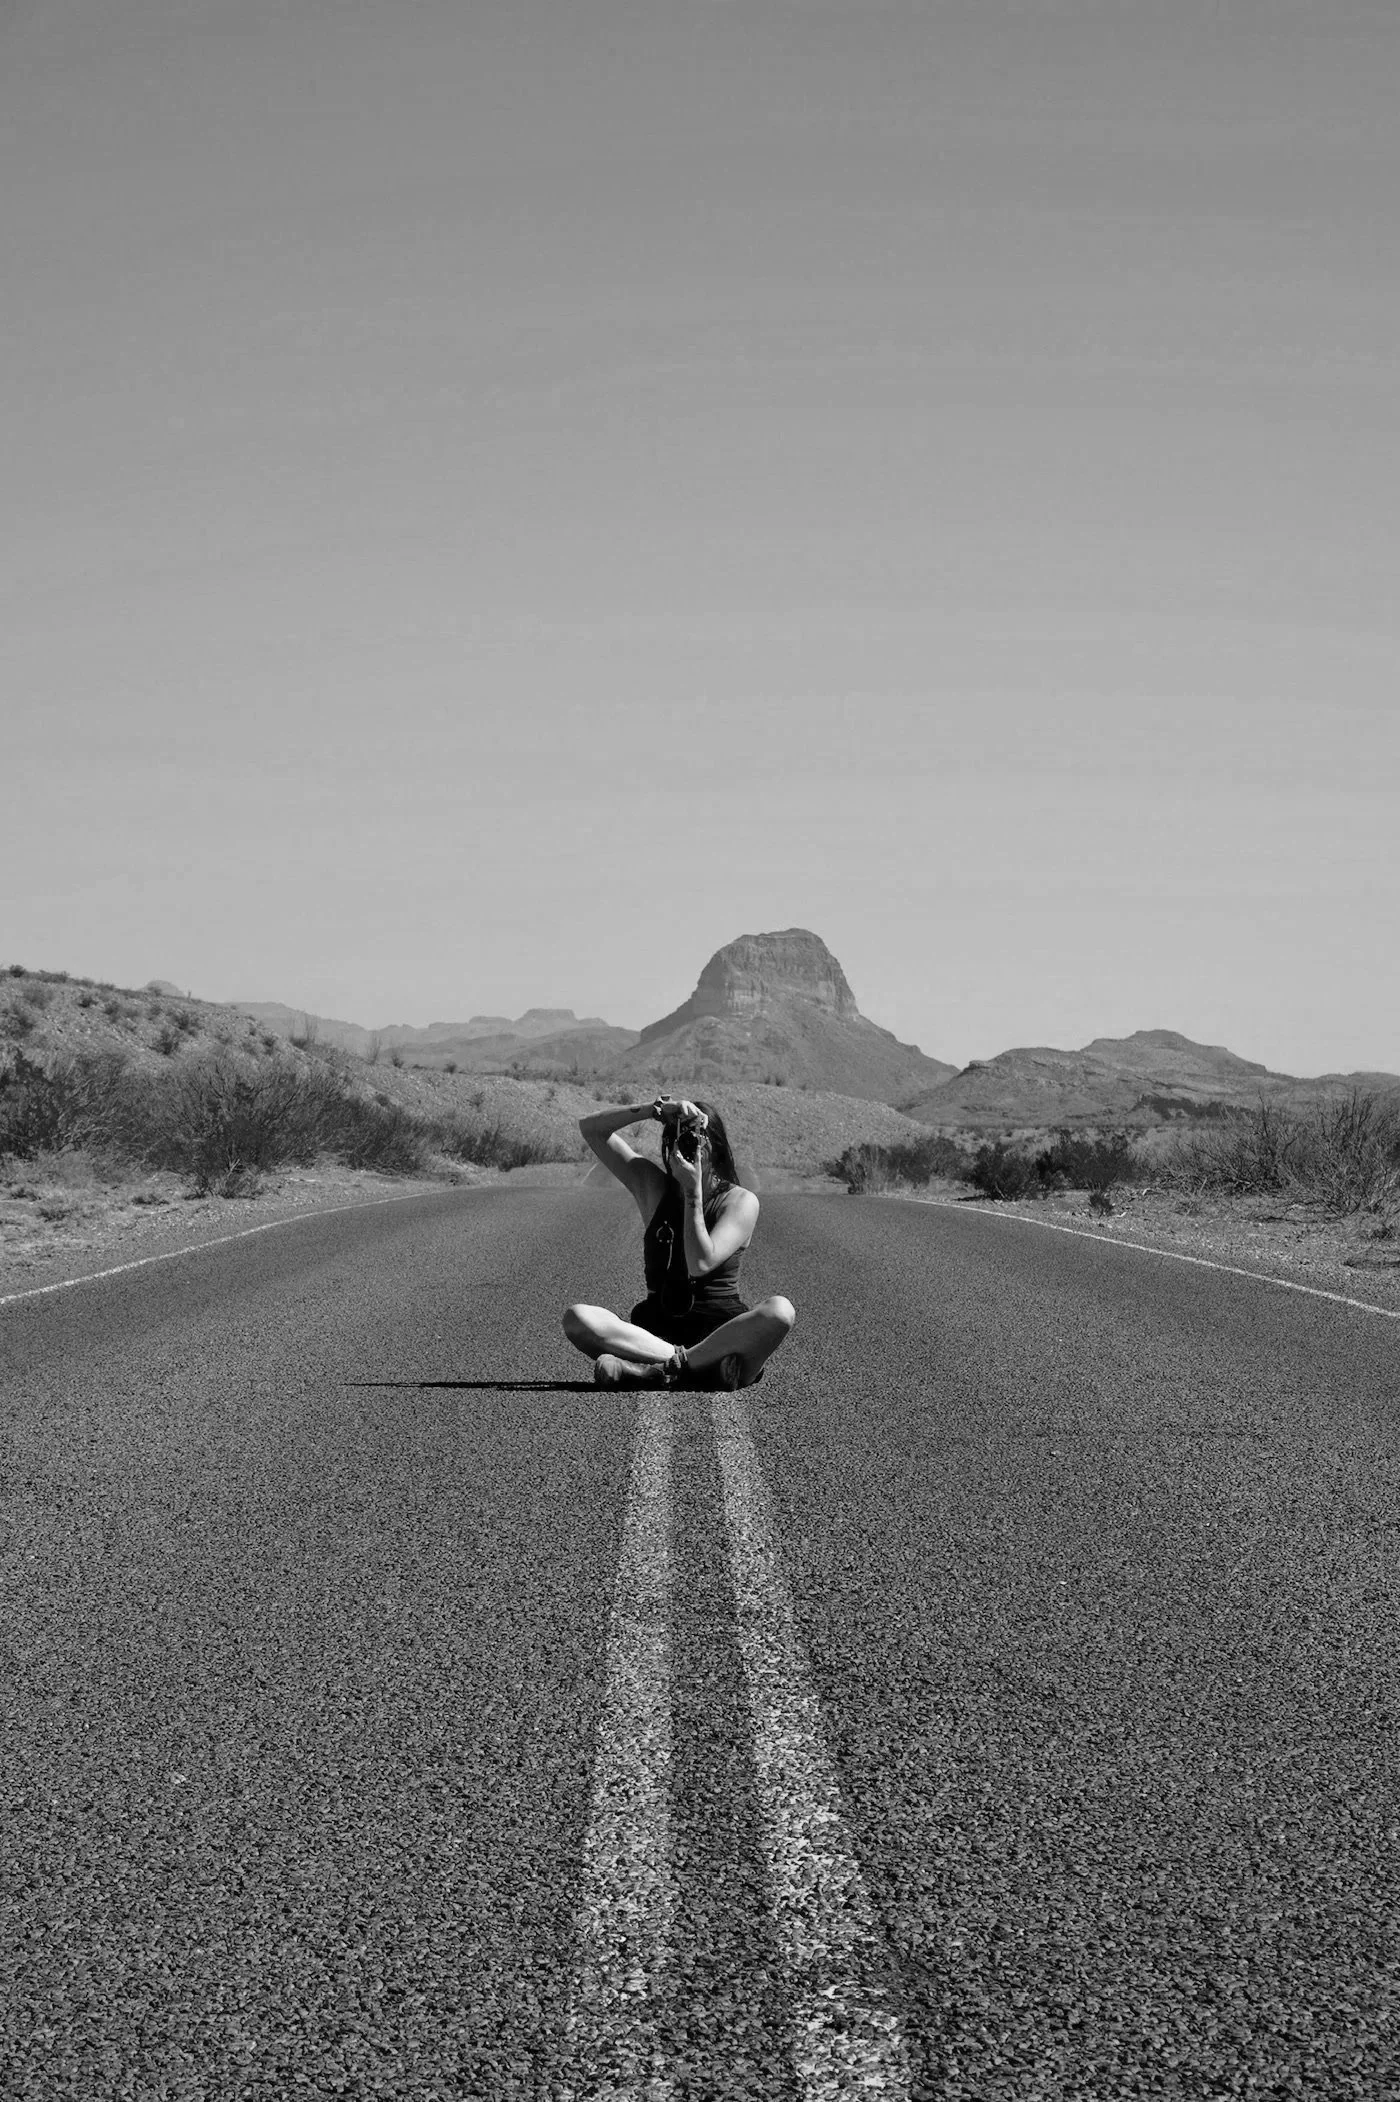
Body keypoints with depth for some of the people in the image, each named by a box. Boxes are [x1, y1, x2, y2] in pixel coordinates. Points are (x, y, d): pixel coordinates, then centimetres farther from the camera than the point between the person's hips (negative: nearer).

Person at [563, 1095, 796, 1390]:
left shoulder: (741, 1201, 0)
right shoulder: (653, 1186, 10)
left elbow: (700, 1264, -13)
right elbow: (590, 1128, 7)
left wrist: (693, 1191, -14)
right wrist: (656, 1109, -5)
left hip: (723, 1330, -2)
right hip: (658, 1330, 2)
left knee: (780, 1310, -35)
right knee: (576, 1318, -26)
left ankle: (655, 1370, -37)